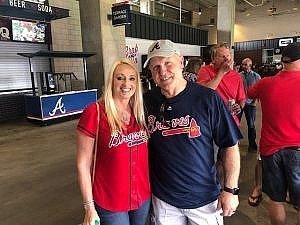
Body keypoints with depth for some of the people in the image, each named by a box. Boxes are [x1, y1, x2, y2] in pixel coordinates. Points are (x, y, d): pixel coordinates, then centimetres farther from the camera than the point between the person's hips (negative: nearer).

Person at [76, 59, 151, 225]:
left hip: (143, 198, 5)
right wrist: (89, 207, -10)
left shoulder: (140, 113, -1)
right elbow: (83, 164, -12)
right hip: (109, 204, -4)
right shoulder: (94, 113, -16)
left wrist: (152, 187, 8)